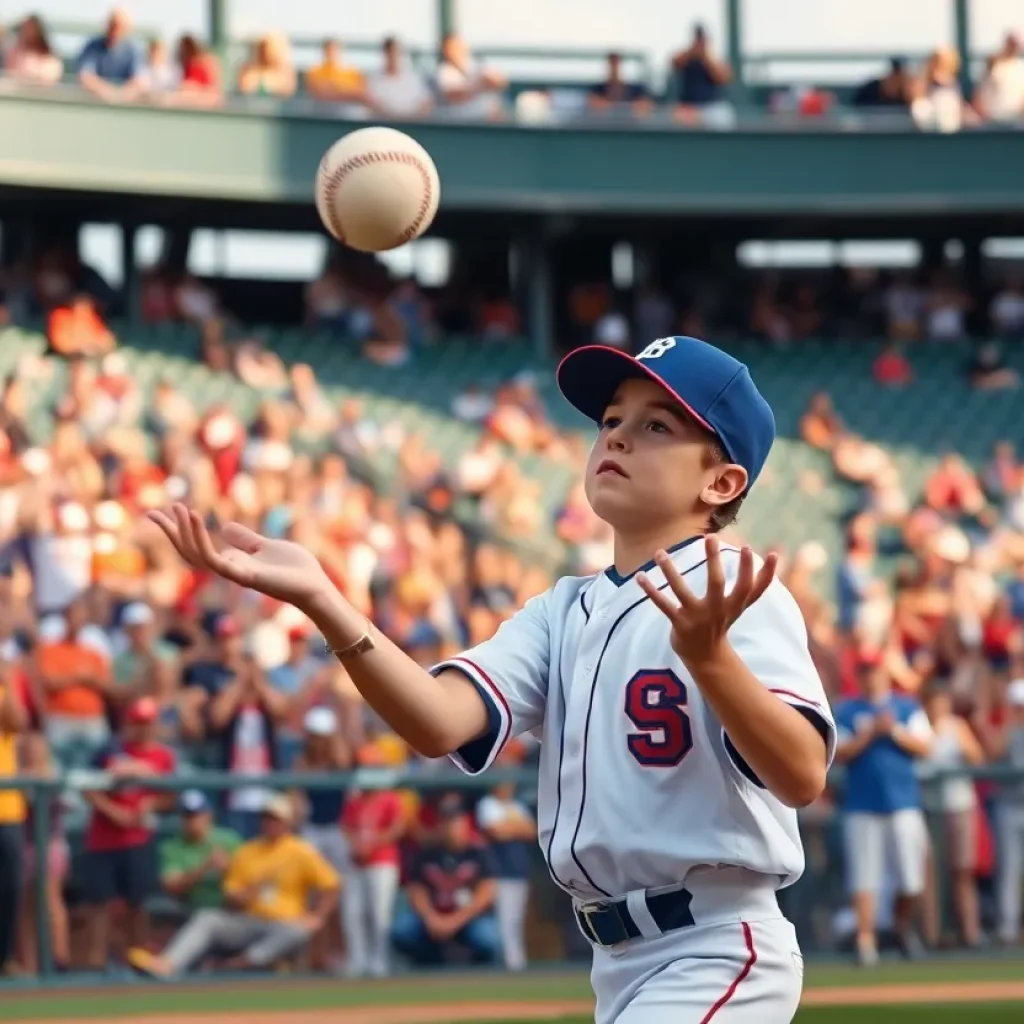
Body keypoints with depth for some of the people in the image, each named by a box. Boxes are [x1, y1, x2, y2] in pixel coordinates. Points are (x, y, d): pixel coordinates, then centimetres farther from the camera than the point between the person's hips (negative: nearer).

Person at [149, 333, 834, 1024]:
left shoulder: (732, 597, -10)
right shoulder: (563, 612, 10)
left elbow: (802, 777, -26)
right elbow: (439, 722, -9)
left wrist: (709, 656, -43)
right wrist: (321, 601, -24)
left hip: (716, 957, -8)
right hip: (622, 965, 8)